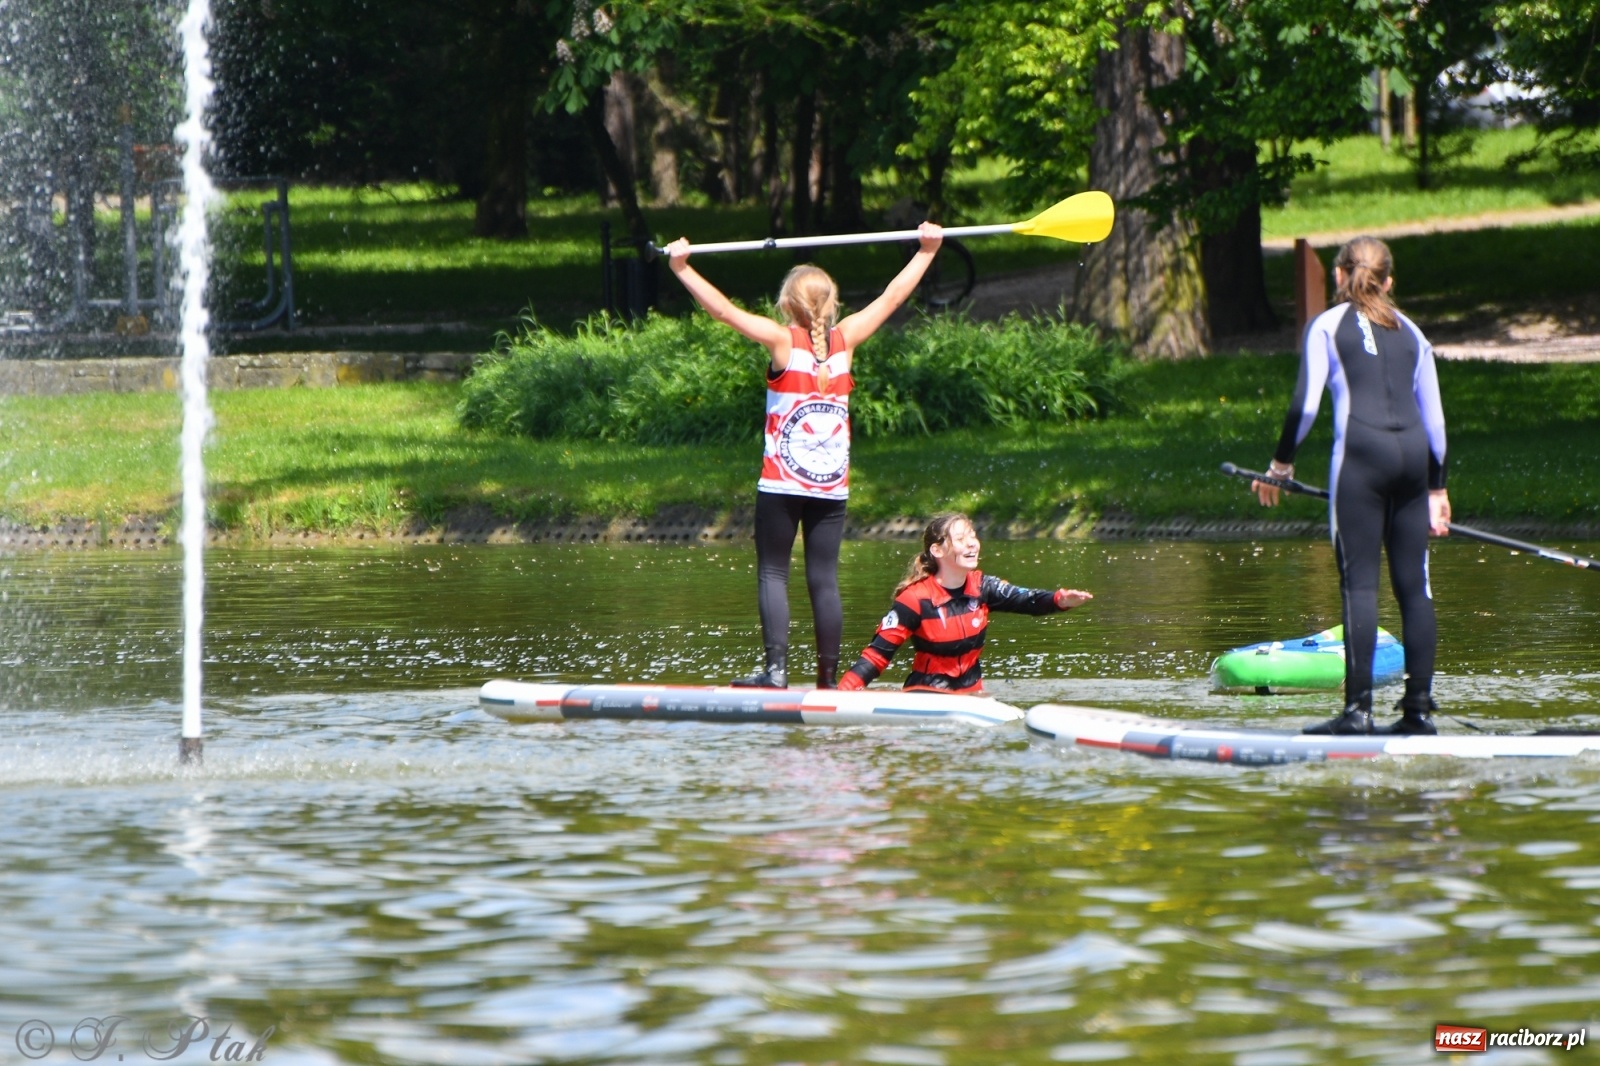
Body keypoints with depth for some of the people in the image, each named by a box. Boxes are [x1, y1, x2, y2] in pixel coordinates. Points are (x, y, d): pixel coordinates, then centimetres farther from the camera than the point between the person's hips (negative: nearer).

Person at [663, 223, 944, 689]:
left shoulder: (784, 341, -5)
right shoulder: (844, 340, 4)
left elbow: (723, 308, -10)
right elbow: (892, 297, 15)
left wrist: (681, 268, -5)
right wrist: (926, 251, 25)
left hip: (781, 485, -3)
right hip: (831, 487, 3)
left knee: (772, 573, 1)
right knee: (824, 580, 4)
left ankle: (776, 669, -13)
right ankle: (828, 678, 3)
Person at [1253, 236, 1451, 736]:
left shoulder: (1327, 325, 8)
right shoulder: (1410, 332, 20)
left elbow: (1305, 402, -1)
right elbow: (1434, 415, 19)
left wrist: (1280, 463, 11)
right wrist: (1437, 489, 25)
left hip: (1362, 451, -4)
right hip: (1414, 453, 4)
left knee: (1360, 581, -7)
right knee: (1413, 583, 6)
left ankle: (1358, 707, -14)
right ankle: (1419, 708, 6)